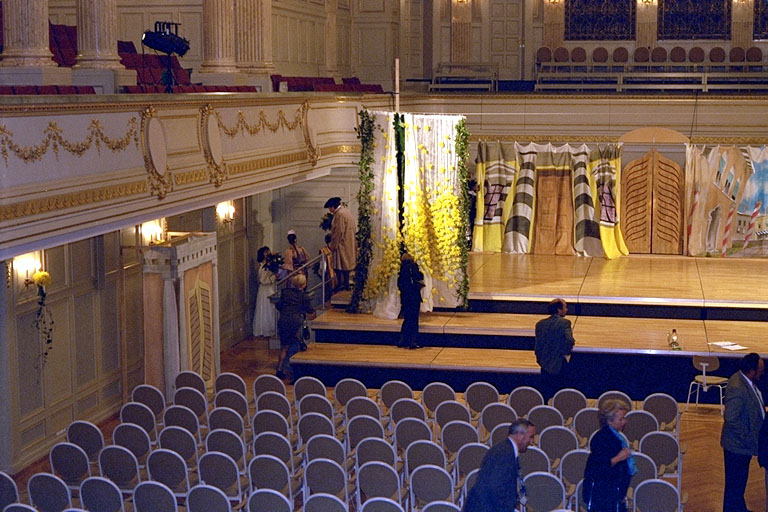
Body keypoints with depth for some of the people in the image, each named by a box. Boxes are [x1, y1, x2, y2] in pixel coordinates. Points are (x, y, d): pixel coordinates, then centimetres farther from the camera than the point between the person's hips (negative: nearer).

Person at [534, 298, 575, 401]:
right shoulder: (564, 323, -13)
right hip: (560, 365, -5)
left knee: (545, 394, 13)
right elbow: (569, 341, -25)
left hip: (545, 365, 5)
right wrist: (566, 352, -7)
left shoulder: (540, 324, 2)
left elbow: (537, 345, 4)